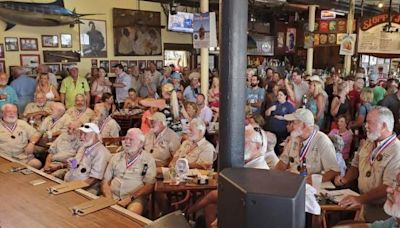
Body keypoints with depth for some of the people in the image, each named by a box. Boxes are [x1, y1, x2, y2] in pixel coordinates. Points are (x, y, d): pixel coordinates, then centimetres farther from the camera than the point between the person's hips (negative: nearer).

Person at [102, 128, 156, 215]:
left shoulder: (148, 159, 3)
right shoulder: (116, 157, 15)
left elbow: (149, 186, -3)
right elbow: (105, 182, 13)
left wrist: (130, 198, -14)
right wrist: (109, 199, -5)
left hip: (135, 198, -3)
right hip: (113, 195, 4)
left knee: (132, 212, -36)